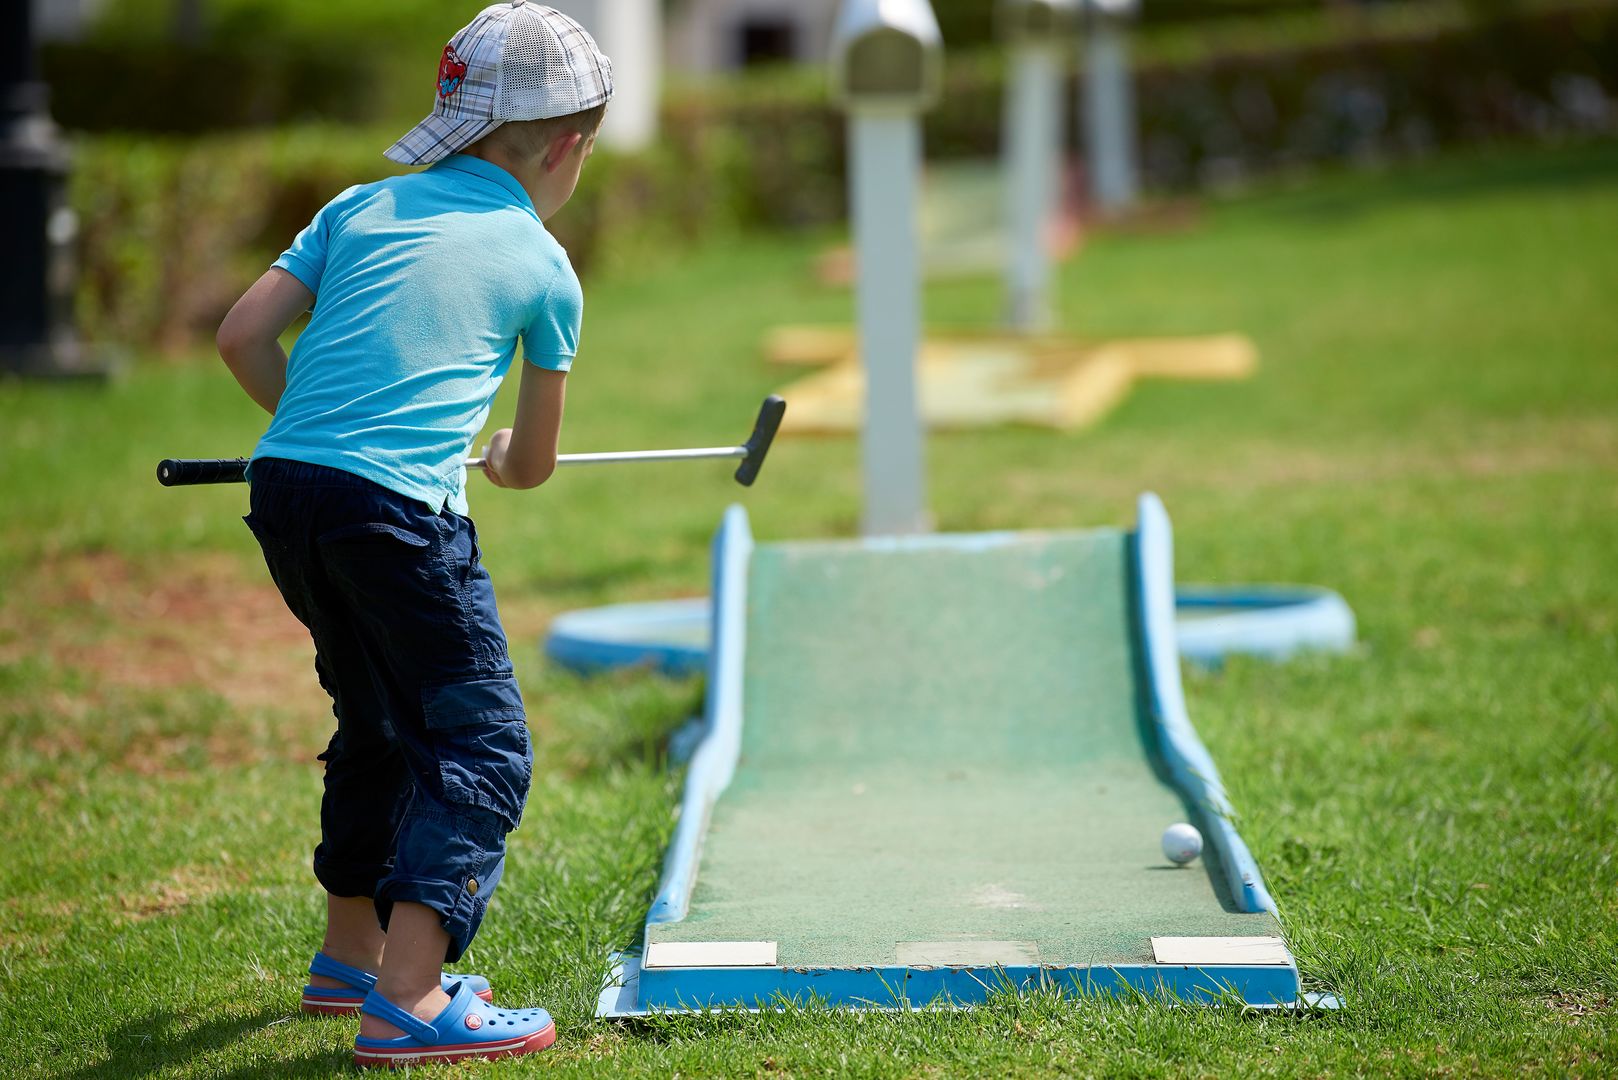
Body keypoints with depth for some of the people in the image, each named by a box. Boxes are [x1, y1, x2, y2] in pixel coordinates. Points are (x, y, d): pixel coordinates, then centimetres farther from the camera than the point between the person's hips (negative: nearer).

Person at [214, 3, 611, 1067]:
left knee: (382, 722, 25)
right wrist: (493, 458, 41)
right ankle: (407, 1002, -13)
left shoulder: (361, 208, 18)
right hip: (399, 507, -6)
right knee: (483, 747, 0)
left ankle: (353, 954, 37)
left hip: (284, 491, 6)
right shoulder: (545, 268, 8)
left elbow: (242, 336, 10)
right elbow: (534, 462, 18)